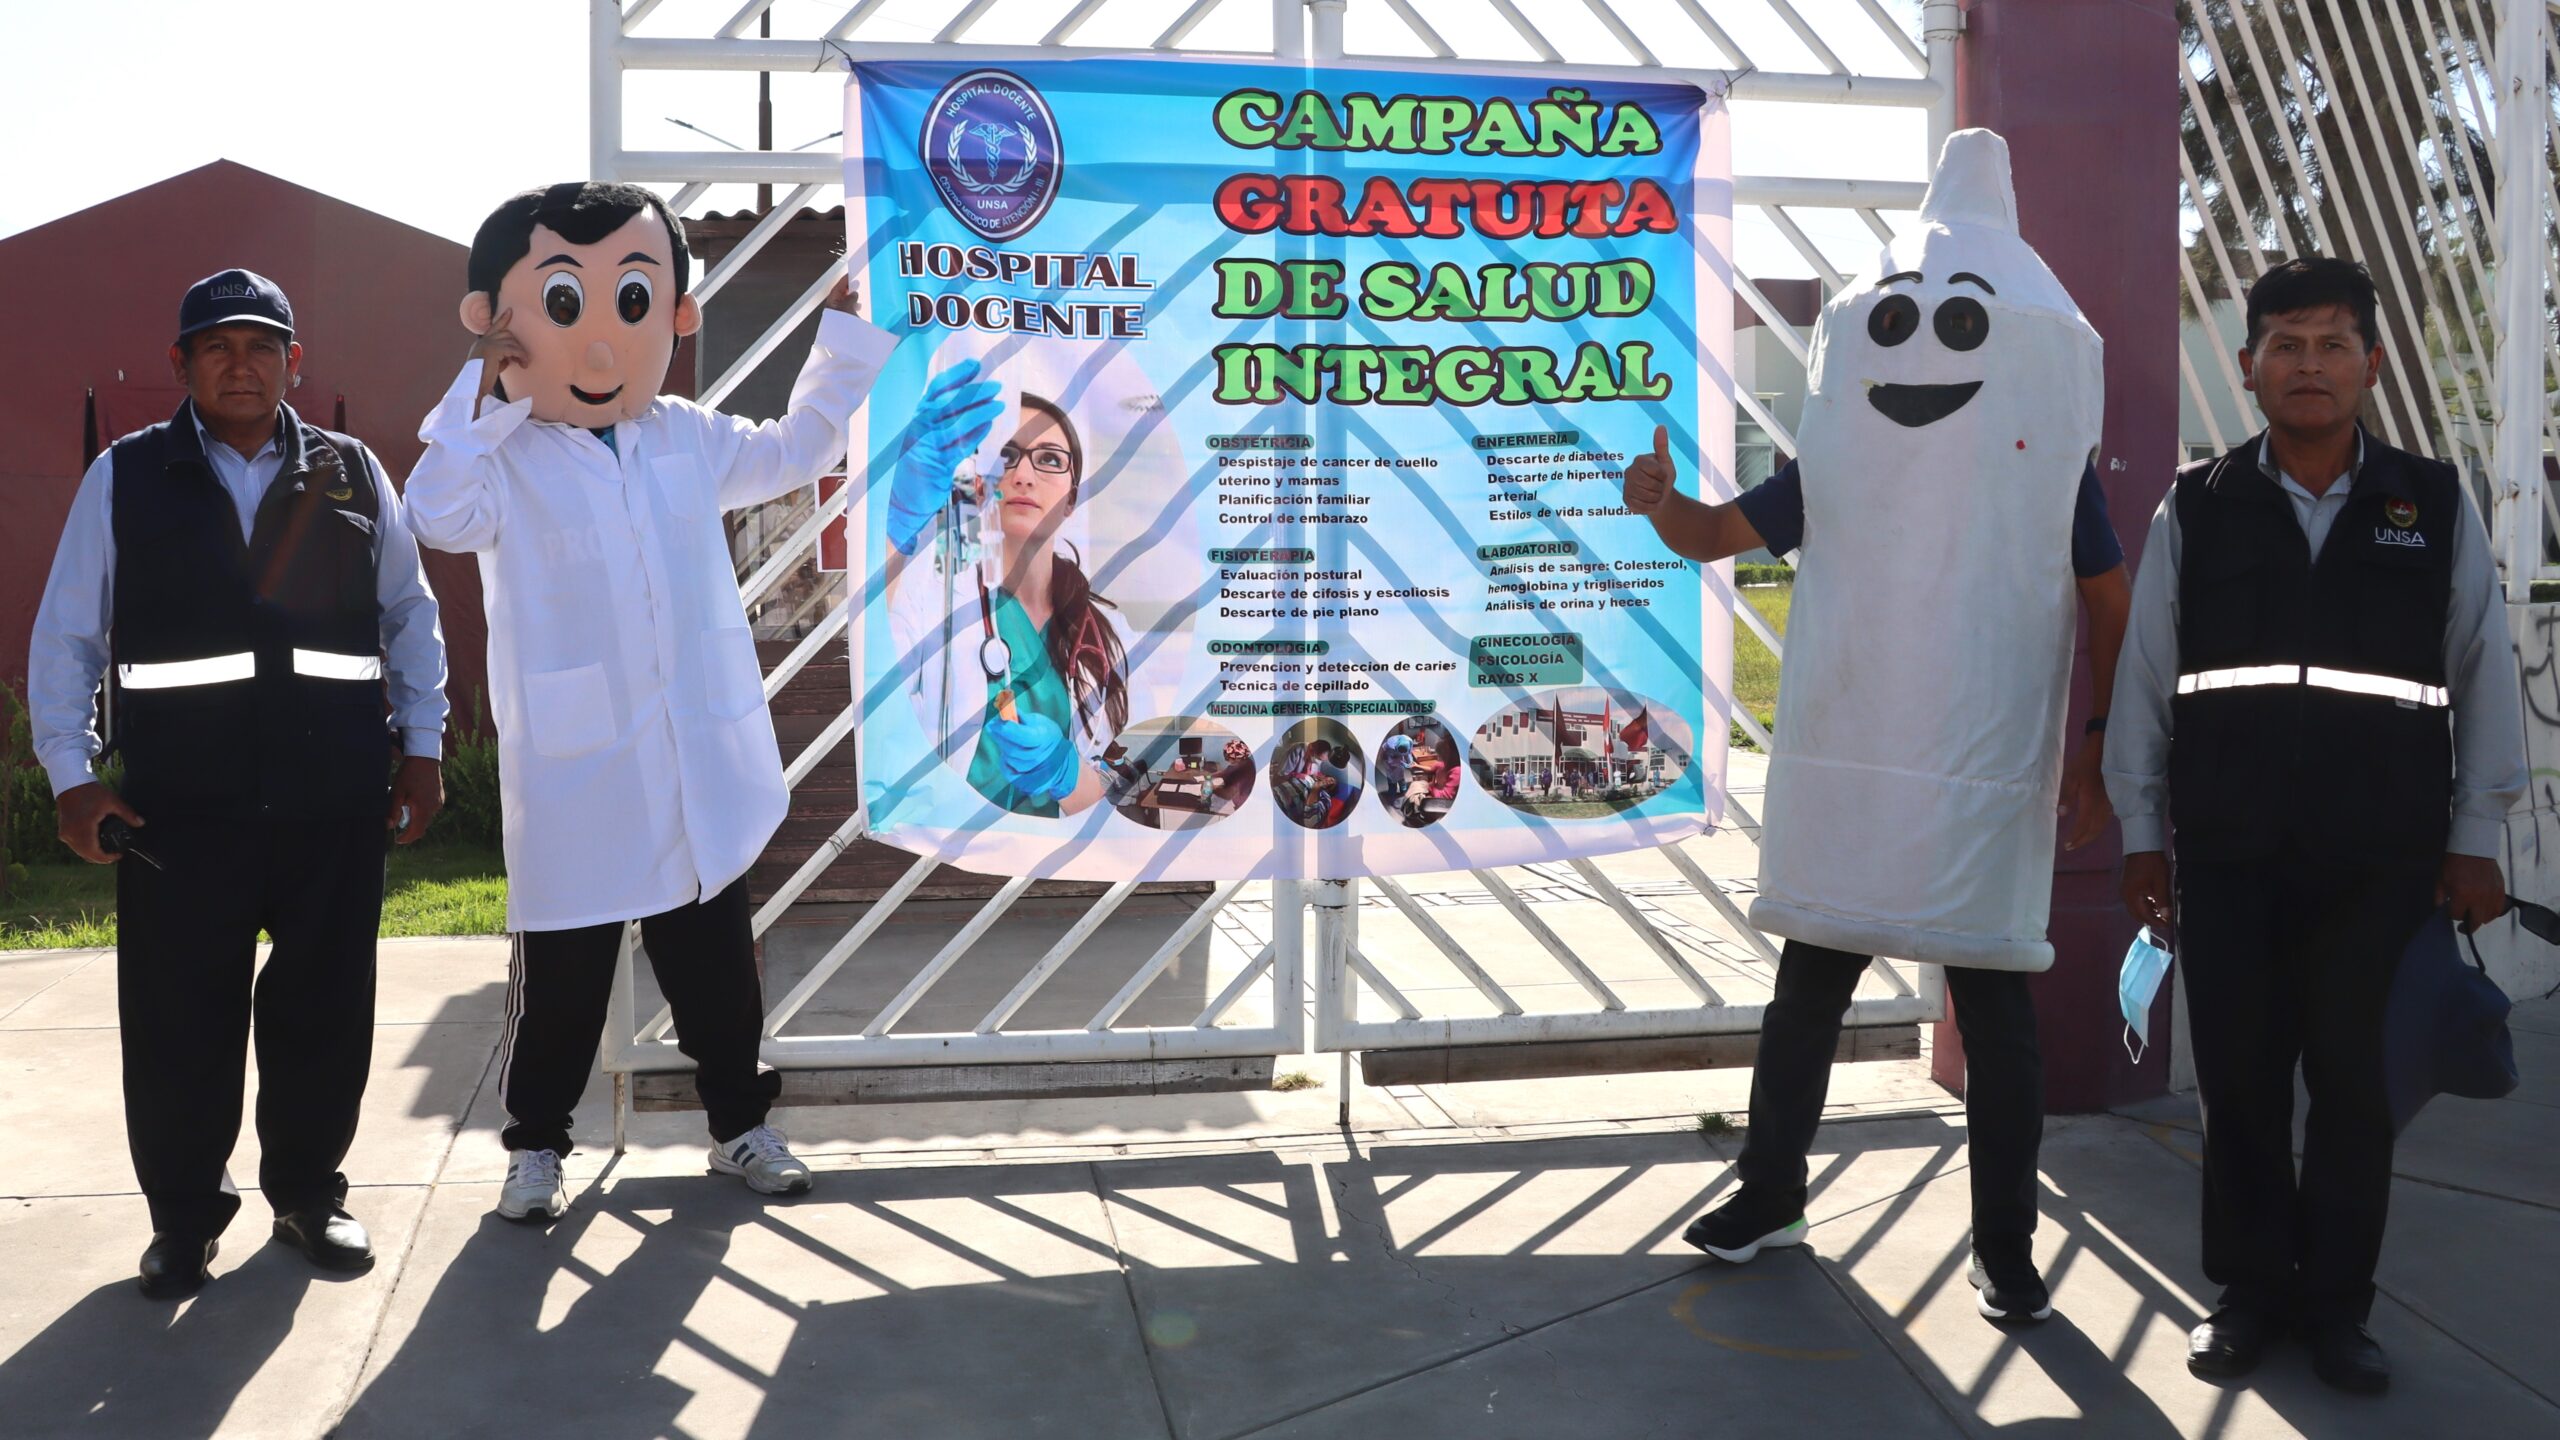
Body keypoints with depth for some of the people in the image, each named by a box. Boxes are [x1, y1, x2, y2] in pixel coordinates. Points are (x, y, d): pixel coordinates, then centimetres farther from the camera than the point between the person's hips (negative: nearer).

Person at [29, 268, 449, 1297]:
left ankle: (308, 1191, 27)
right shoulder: (124, 479, 6)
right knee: (179, 1017, 4)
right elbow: (65, 636, 7)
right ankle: (184, 1217, 22)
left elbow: (410, 614, 14)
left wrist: (422, 747, 8)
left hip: (333, 799, 1)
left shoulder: (353, 475, 9)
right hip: (179, 803, -1)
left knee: (324, 1008, 8)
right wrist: (71, 776, 0)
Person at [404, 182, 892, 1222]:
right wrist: (481, 393, -30)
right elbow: (440, 514, -28)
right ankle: (536, 1142, 27)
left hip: (699, 780, 4)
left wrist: (844, 336, 14)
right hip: (575, 786, -4)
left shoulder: (689, 441, 6)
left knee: (715, 968, 15)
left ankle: (739, 1121, 31)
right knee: (560, 979, 9)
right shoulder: (508, 461, -9)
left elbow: (797, 449, 19)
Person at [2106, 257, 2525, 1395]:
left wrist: (2475, 841, 3)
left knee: (2352, 1082, 7)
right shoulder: (2194, 512, 3)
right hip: (2226, 855, 0)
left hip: (2380, 860, 0)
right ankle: (2249, 1291, 23)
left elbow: (2485, 679, 5)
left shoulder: (2437, 507, 3)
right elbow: (2144, 681, 5)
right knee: (2239, 1077, 7)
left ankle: (2336, 1303, 22)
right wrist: (2142, 834, 4)